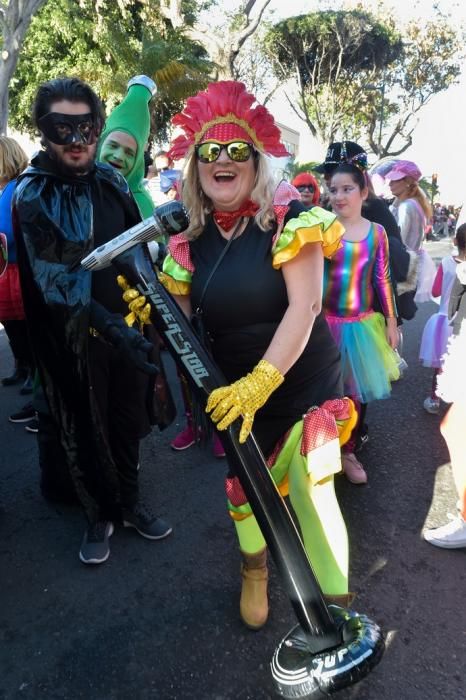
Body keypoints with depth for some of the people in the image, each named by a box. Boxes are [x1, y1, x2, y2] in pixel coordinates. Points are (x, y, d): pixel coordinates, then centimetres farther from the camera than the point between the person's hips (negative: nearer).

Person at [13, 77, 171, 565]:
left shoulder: (111, 181, 3)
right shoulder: (31, 195, -11)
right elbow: (56, 280, -21)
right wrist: (107, 327, -31)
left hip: (126, 325, 4)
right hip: (73, 338, -4)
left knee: (127, 420, 15)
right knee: (85, 429, 10)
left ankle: (129, 503, 36)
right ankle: (98, 515, 32)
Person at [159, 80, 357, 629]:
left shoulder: (287, 215, -12)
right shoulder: (189, 239, -1)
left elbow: (304, 306, -21)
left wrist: (259, 382, -30)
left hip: (305, 380, -3)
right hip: (235, 388, 4)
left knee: (310, 486, -11)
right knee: (243, 487, 11)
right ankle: (254, 570, 45)